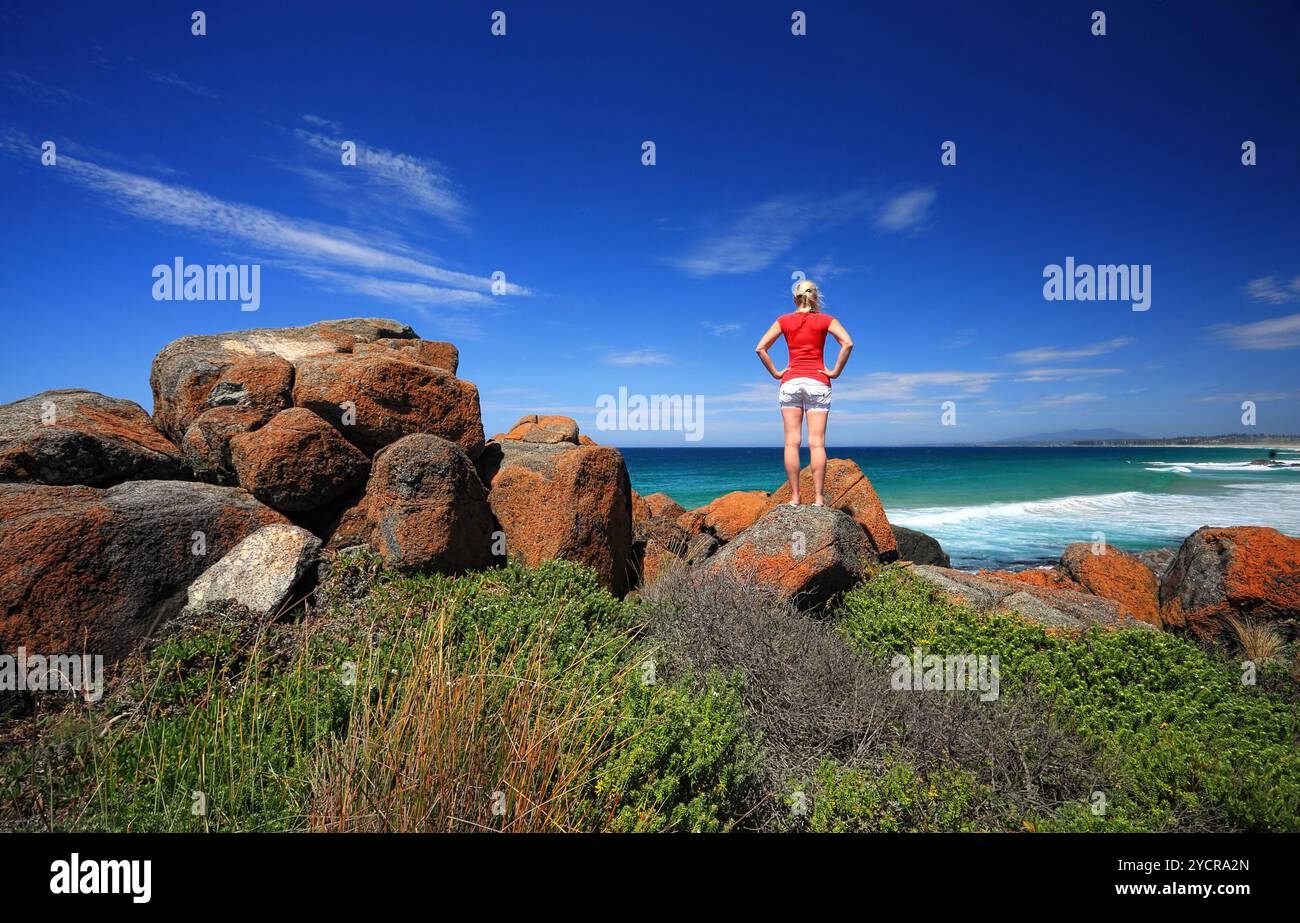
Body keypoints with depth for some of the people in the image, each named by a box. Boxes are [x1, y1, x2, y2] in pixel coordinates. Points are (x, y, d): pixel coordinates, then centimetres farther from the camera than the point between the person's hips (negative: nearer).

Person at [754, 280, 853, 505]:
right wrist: (835, 372, -4)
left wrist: (775, 373, 5)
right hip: (818, 383, -1)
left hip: (790, 382, 1)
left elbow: (760, 348, 0)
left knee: (792, 442, 0)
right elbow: (847, 343, -11)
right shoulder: (825, 320, 4)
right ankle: (818, 497, -4)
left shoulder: (784, 320, 7)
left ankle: (794, 497, 0)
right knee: (817, 443, -2)